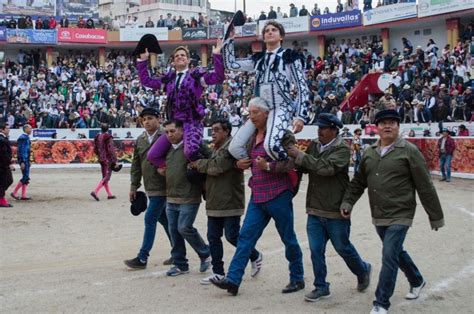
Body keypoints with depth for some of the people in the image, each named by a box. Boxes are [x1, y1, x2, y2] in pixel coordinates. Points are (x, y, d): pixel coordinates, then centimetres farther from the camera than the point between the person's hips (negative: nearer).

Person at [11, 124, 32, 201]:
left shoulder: (26, 137, 15)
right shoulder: (23, 138, -14)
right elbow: (21, 151, -19)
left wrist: (28, 161, 21)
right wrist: (22, 162, -22)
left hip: (26, 159, 10)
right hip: (23, 160, -10)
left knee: (26, 178, 9)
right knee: (25, 177, -10)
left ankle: (23, 195, 10)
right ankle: (14, 193, -3)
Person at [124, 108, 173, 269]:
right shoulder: (140, 140, 11)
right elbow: (136, 165, 14)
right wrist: (134, 186, 12)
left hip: (161, 188, -7)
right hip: (151, 188, 7)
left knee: (150, 220, -8)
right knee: (164, 219, 14)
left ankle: (142, 258, -2)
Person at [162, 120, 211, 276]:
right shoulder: (168, 149, 13)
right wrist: (161, 170, 9)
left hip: (189, 198, -7)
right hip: (171, 198, 7)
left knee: (184, 228, -12)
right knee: (174, 231, 8)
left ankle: (205, 253, 12)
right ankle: (180, 264, 19)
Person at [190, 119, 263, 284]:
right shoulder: (215, 149, 18)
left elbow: (217, 166, -23)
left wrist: (198, 164, -8)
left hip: (230, 202, -9)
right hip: (214, 203, 9)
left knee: (232, 236, -4)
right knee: (213, 237, 8)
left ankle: (255, 256, 20)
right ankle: (218, 272, 16)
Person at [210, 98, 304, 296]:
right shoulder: (252, 136, 13)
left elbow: (291, 162, -17)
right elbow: (248, 160, 28)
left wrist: (268, 166, -28)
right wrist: (240, 164, 6)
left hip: (278, 194, -7)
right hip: (258, 196, 7)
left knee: (288, 238, 5)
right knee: (246, 236, -1)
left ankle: (297, 279, 20)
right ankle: (232, 280, -3)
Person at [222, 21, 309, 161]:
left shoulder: (290, 56, 3)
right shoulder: (258, 58, 18)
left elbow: (302, 87, -3)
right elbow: (231, 64, 18)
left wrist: (301, 116, -14)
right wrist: (229, 39, 12)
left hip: (281, 107, -6)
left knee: (271, 145, -34)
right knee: (234, 147, -4)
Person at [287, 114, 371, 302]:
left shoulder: (342, 149, -13)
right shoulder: (314, 146, 8)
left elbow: (326, 167, -27)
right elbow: (303, 167, 9)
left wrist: (300, 156, -25)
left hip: (335, 210, -5)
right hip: (314, 209, 6)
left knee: (343, 247, 10)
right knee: (316, 250, 5)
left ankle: (362, 270, 36)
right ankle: (321, 287, 17)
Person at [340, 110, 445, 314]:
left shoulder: (409, 151, -11)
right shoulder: (369, 153, 5)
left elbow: (425, 187, -9)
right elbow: (359, 182, 14)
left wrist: (435, 216, -6)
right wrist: (348, 202, 1)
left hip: (400, 216, -6)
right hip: (378, 216, 6)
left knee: (389, 257, -10)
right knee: (396, 252, 20)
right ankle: (417, 281, 45)